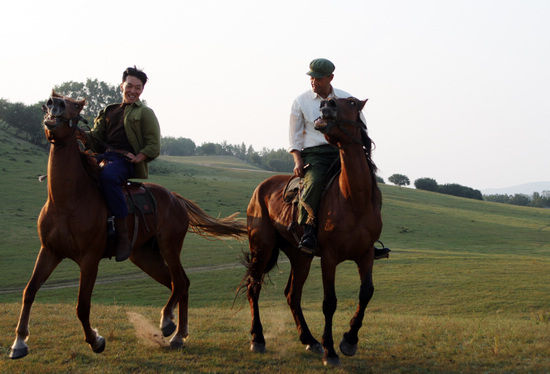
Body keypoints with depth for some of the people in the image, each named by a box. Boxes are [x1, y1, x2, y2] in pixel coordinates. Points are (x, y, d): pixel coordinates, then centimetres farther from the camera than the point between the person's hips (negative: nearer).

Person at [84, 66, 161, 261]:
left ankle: (123, 236, -37)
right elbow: (96, 137, 21)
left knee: (107, 174, -39)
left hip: (125, 160, -6)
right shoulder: (109, 111, 26)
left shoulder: (145, 113, 12)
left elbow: (153, 147, 4)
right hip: (104, 156, 6)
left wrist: (138, 158, -14)